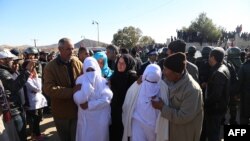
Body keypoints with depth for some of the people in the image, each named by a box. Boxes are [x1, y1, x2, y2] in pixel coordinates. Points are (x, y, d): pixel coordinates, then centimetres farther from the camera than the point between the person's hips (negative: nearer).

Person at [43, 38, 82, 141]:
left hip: (77, 109, 2)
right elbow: (49, 89, -21)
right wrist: (71, 91, -29)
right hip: (61, 112, -1)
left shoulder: (78, 63, -3)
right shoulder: (50, 67, -12)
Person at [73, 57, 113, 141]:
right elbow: (79, 100, -19)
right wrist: (88, 82, -24)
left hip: (101, 119, 0)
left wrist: (89, 105, -17)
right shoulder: (81, 80, -5)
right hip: (86, 119, 0)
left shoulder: (103, 81, -4)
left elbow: (107, 99, -16)